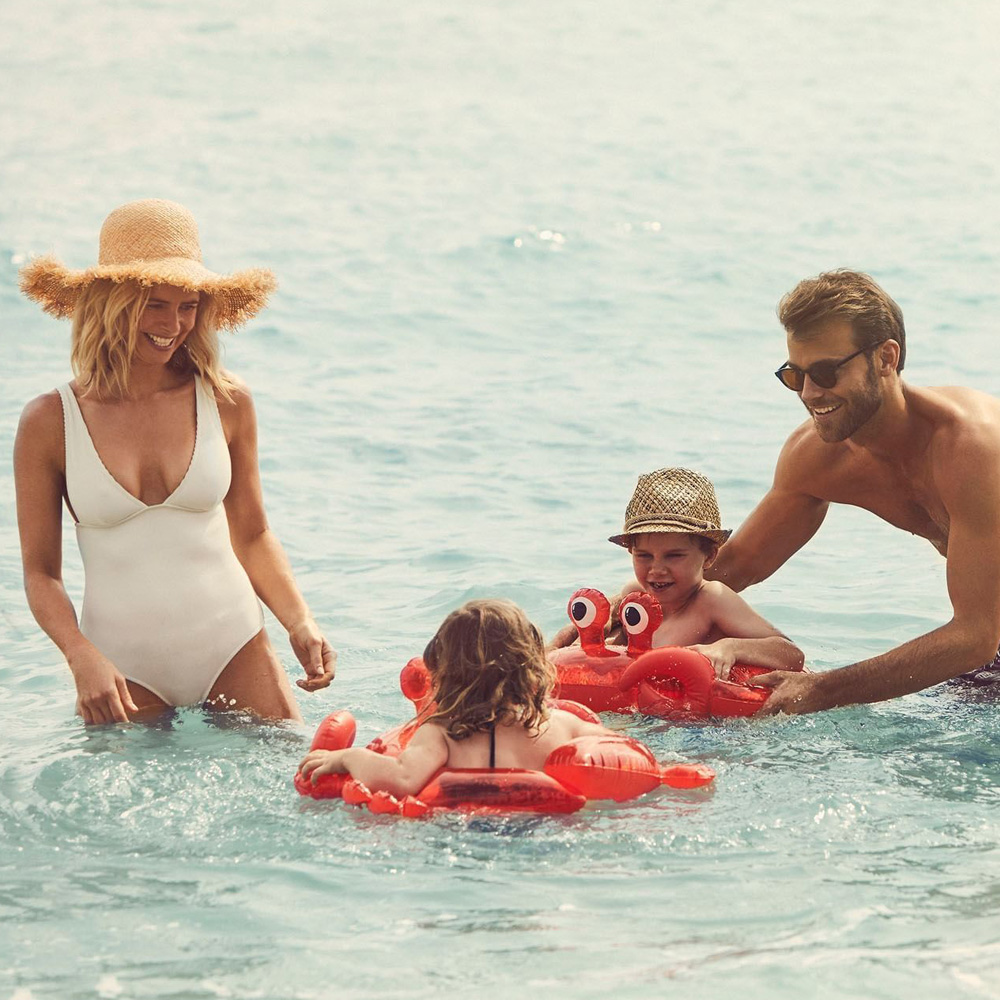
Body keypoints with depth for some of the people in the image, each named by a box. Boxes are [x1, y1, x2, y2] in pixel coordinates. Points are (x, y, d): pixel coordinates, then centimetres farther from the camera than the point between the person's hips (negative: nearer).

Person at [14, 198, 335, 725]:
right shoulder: (50, 423, -5)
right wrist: (82, 658, -17)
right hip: (124, 670, -1)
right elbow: (40, 571, -1)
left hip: (234, 652, 1)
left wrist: (301, 624, -3)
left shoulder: (227, 402, 0)